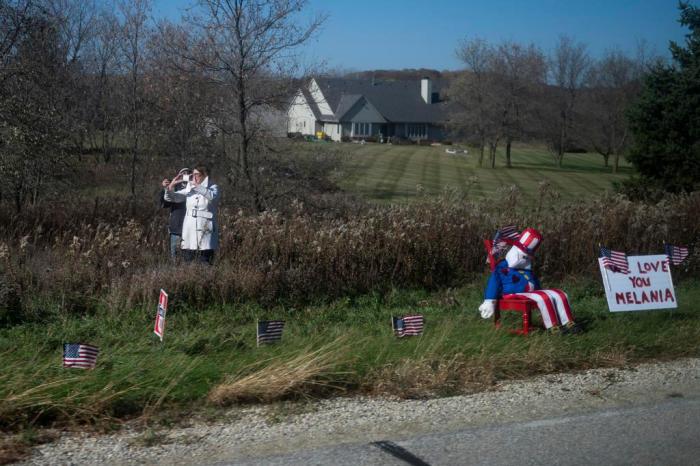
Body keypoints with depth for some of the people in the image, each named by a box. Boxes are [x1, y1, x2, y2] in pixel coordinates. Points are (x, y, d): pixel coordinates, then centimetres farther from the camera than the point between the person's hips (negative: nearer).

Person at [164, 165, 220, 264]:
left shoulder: (213, 188, 1)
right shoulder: (189, 189, 12)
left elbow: (212, 196, -23)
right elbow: (169, 198, 12)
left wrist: (196, 185, -24)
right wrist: (172, 185, -6)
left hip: (205, 232, -4)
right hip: (189, 234, 4)